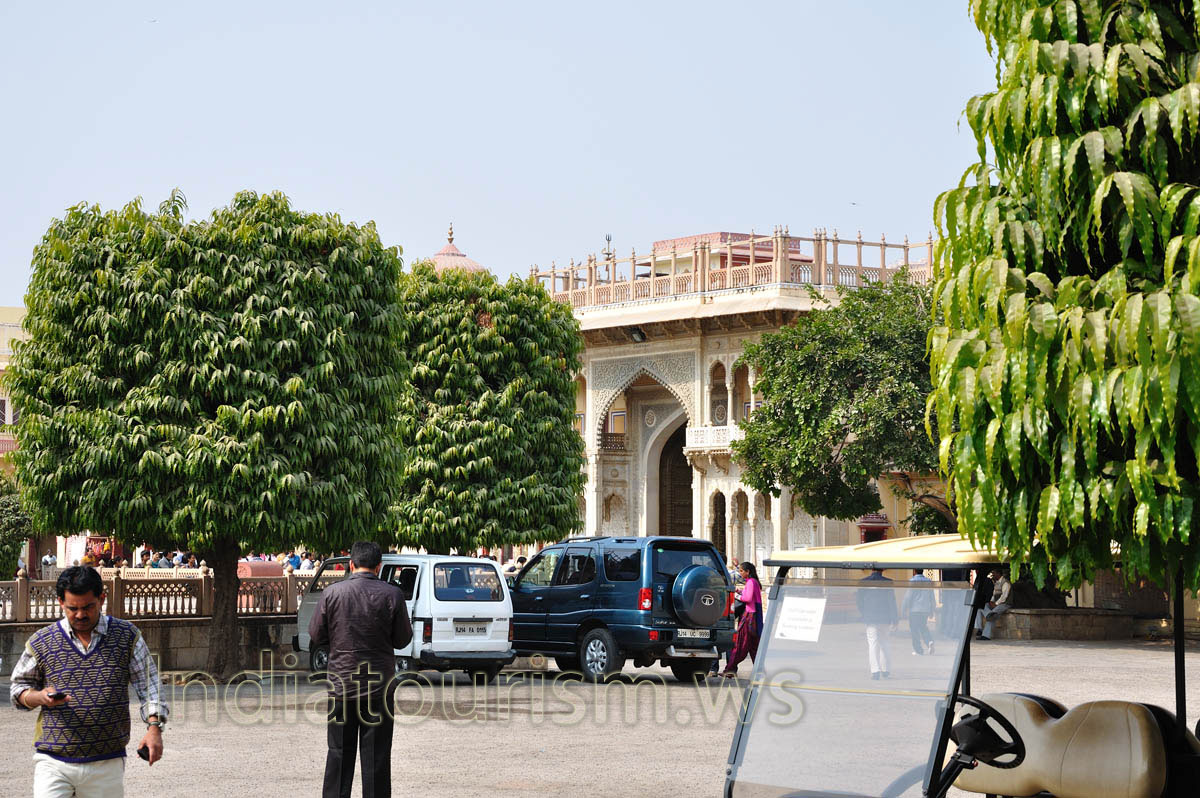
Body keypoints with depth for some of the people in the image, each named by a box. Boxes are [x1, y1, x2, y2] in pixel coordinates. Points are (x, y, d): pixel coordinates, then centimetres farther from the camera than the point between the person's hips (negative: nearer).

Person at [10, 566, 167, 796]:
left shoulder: (127, 636, 4)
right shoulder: (41, 642, 4)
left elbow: (148, 684, 6)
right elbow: (18, 689, 14)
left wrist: (154, 727, -8)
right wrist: (42, 697, -9)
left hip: (107, 765, 1)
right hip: (53, 763, -1)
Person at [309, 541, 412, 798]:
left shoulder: (331, 593, -4)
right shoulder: (392, 594, -7)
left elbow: (316, 636, 2)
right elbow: (403, 639, -1)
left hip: (341, 684, 1)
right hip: (379, 686, -1)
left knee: (339, 754, 10)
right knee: (376, 756, 4)